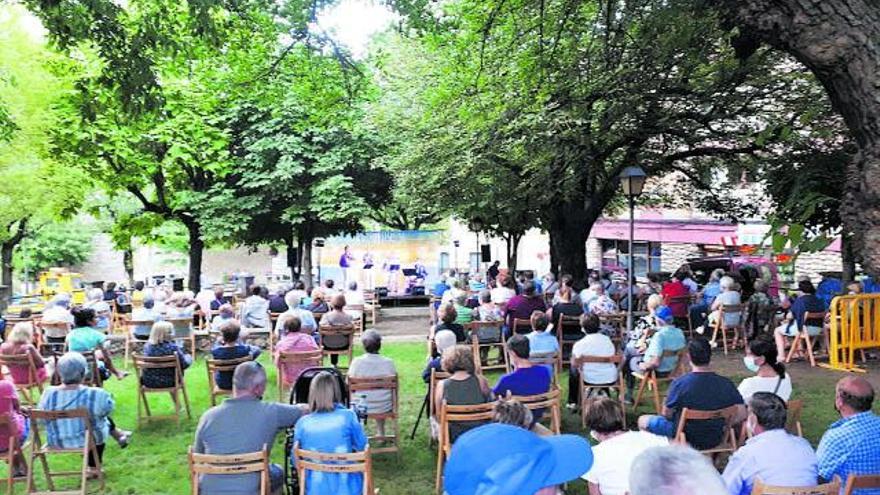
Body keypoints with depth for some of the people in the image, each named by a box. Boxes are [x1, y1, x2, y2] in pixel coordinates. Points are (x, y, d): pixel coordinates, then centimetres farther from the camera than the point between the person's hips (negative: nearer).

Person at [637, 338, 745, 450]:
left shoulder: (679, 383, -23)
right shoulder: (726, 383, -14)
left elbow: (666, 414, -11)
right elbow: (741, 415, -9)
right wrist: (719, 426, 4)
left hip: (686, 440, -4)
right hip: (716, 440, 4)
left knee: (643, 420, 16)